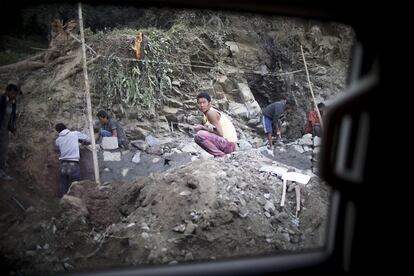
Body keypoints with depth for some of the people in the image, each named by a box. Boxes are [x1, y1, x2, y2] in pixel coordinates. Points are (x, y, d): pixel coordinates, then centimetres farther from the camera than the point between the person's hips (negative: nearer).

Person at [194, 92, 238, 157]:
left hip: (229, 144, -10)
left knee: (199, 135, -25)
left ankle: (220, 155, -14)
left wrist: (203, 128, -11)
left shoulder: (211, 113, -13)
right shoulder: (205, 117, 16)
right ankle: (220, 153, 12)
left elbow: (220, 133, -19)